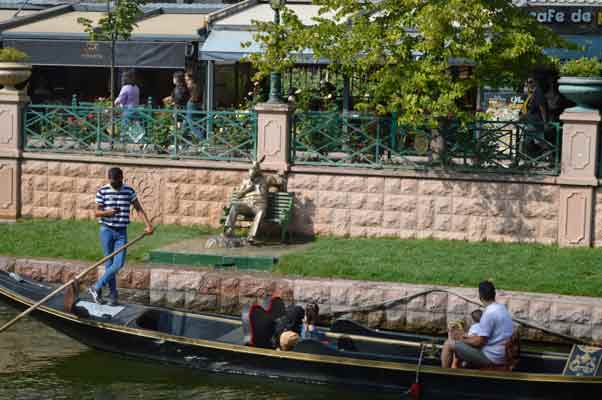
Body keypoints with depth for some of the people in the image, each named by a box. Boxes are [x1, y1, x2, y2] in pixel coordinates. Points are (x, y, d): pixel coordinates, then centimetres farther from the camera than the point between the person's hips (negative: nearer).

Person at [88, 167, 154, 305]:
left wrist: (148, 225, -10)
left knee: (119, 264, -9)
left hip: (121, 232, 2)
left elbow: (139, 209, 2)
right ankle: (113, 295, 8)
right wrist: (108, 212, -23)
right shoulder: (102, 192, -3)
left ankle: (96, 288, 2)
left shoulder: (129, 191, 3)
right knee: (109, 263, -1)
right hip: (107, 230, -2)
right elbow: (96, 212, -2)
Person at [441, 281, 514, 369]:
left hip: (491, 357, -9)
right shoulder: (502, 308, 7)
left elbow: (479, 342, -18)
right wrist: (470, 337, 16)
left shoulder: (489, 313, -22)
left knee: (449, 344, -3)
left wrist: (463, 340, 0)